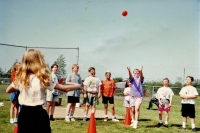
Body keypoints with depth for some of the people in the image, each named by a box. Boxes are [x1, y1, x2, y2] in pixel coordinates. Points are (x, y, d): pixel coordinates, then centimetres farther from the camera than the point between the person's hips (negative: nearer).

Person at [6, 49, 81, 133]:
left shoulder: (20, 78, -1)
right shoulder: (42, 79, -14)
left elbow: (8, 90, 18)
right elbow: (65, 88, -9)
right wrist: (77, 86, 9)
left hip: (24, 114, 5)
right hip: (38, 114, -5)